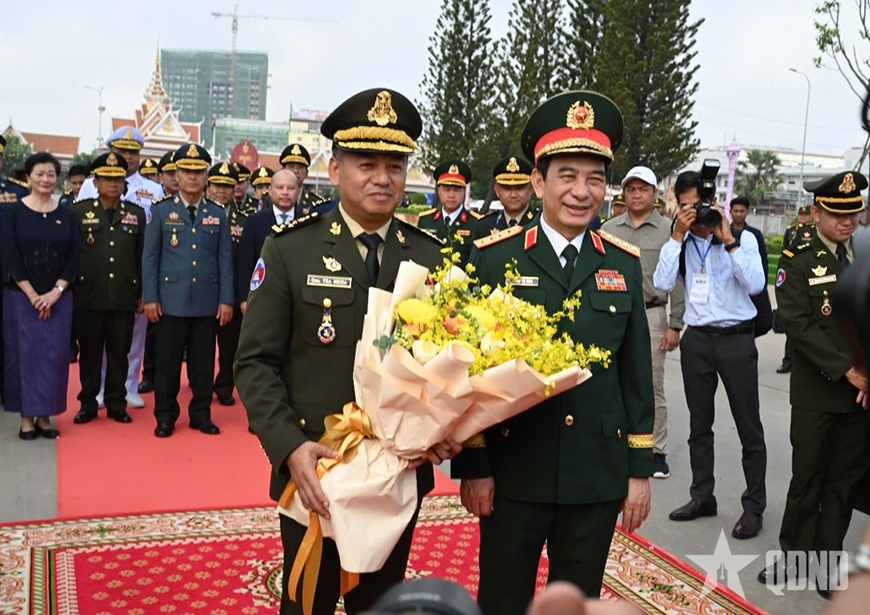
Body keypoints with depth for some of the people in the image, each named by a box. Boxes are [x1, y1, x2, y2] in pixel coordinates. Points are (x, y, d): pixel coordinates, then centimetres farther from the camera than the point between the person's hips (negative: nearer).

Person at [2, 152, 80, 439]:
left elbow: (74, 257, 1)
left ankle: (45, 415, 13)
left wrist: (55, 292, -10)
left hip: (58, 298, 2)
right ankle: (27, 417, 10)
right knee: (25, 353, 1)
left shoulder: (67, 215, 5)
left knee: (54, 355, 2)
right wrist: (32, 294, -12)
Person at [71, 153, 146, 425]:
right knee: (89, 354, 8)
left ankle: (117, 404, 19)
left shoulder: (136, 214, 8)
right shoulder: (79, 211, 3)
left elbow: (142, 257, 8)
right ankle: (88, 404, 19)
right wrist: (68, 290, 0)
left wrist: (141, 294, 6)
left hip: (124, 298, 1)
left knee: (119, 354, 7)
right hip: (88, 297, -1)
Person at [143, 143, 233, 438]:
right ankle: (165, 416, 15)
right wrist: (150, 298, -6)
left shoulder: (218, 213, 8)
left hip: (207, 301, 2)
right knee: (168, 361, 5)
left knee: (204, 361, 8)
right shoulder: (162, 211, 4)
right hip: (171, 300, -1)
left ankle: (201, 414, 19)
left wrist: (226, 300, -1)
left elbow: (225, 259, 5)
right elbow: (150, 257, 1)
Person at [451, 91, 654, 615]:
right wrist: (472, 465, -6)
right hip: (514, 473, -2)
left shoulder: (625, 264, 3)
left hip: (599, 477, 3)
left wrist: (641, 468, 5)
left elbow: (637, 373, 6)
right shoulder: (495, 257, -6)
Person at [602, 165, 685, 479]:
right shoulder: (609, 229, 7)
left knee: (653, 386, 4)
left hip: (651, 315, -2)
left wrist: (675, 326, -4)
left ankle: (657, 451, 15)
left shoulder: (668, 231, 0)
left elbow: (678, 282, 0)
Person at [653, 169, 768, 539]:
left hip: (736, 339, -3)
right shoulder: (681, 243, 3)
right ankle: (702, 497, 29)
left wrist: (728, 241, -21)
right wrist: (677, 235, -14)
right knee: (699, 424, 15)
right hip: (696, 339, 4)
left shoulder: (742, 239, -5)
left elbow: (755, 285, -18)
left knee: (748, 425, 3)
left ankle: (754, 506, 15)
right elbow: (663, 284, -11)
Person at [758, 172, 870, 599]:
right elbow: (799, 325, -11)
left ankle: (827, 561, 19)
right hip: (816, 391, -3)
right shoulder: (798, 260, -3)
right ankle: (795, 558, 20)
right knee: (807, 479, 6)